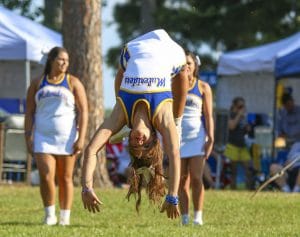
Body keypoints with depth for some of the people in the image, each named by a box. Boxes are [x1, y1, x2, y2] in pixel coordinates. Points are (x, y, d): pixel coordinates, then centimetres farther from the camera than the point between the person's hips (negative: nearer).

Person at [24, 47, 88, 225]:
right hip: (43, 138, 1)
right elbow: (29, 112, 9)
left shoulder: (73, 83, 2)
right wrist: (28, 137, -1)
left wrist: (81, 139, -11)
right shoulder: (37, 84, 8)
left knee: (65, 179, 4)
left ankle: (65, 217, 10)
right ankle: (49, 215, 0)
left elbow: (83, 111, -2)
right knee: (46, 176, -13)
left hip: (67, 138, 0)